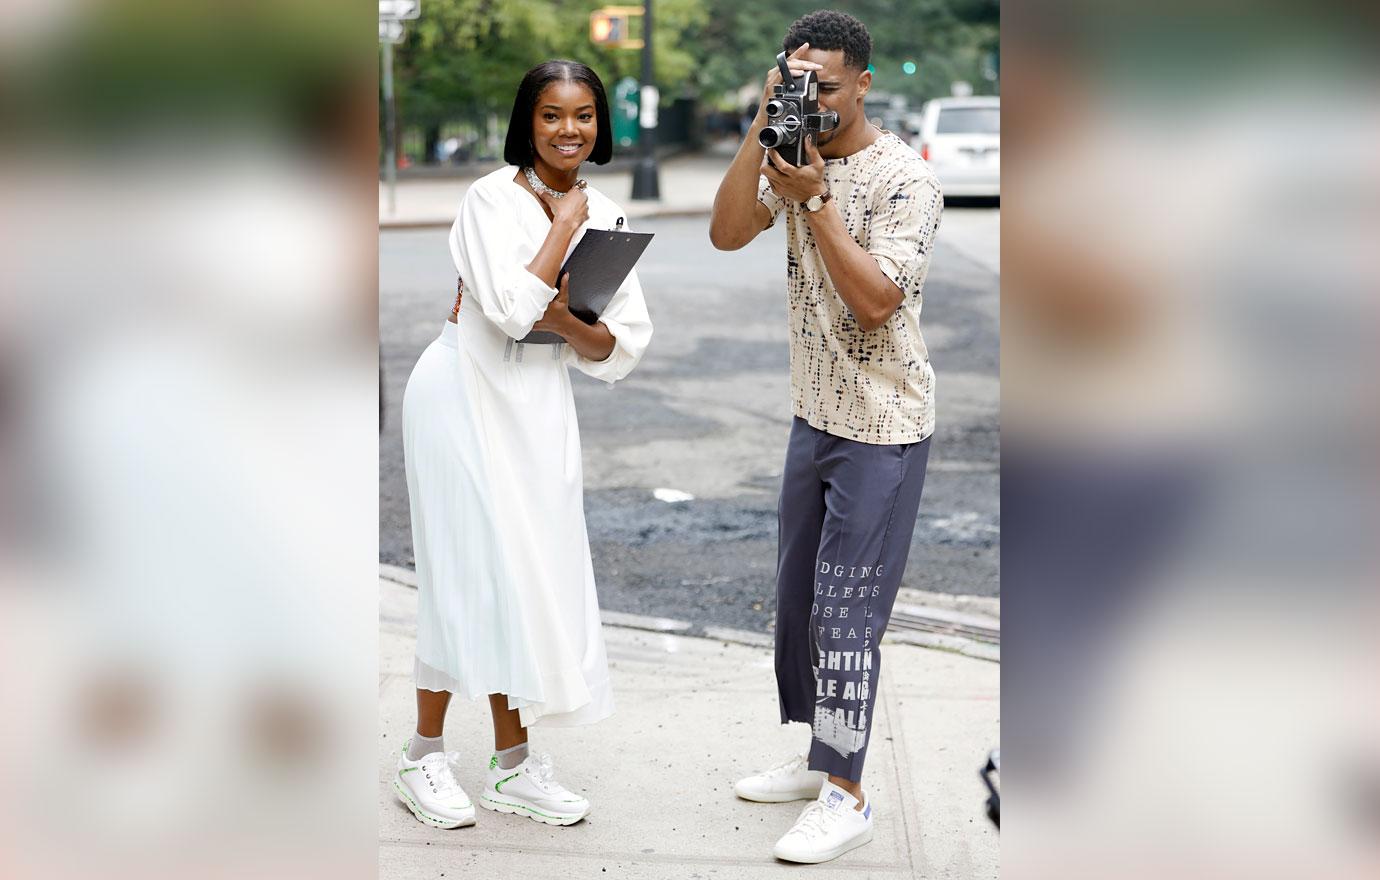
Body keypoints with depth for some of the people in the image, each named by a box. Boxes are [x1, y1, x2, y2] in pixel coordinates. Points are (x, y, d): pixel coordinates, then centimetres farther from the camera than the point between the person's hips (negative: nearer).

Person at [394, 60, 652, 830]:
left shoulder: (606, 217, 5)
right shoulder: (492, 198, -11)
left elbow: (622, 347, 3)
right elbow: (511, 306, -25)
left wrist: (571, 324, -17)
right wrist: (563, 225, -16)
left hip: (541, 411, 6)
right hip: (468, 398, -5)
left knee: (530, 575, 7)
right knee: (474, 571, -4)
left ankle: (513, 764, 17)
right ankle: (425, 756, 10)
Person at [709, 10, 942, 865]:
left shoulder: (906, 177, -17)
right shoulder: (797, 156, 4)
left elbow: (875, 301, -24)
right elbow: (727, 233, -9)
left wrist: (814, 200, -26)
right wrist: (762, 128, -17)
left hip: (882, 426, -8)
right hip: (816, 411, 8)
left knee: (846, 609, -6)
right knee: (799, 596, 15)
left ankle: (847, 797, 3)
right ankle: (821, 757, 29)